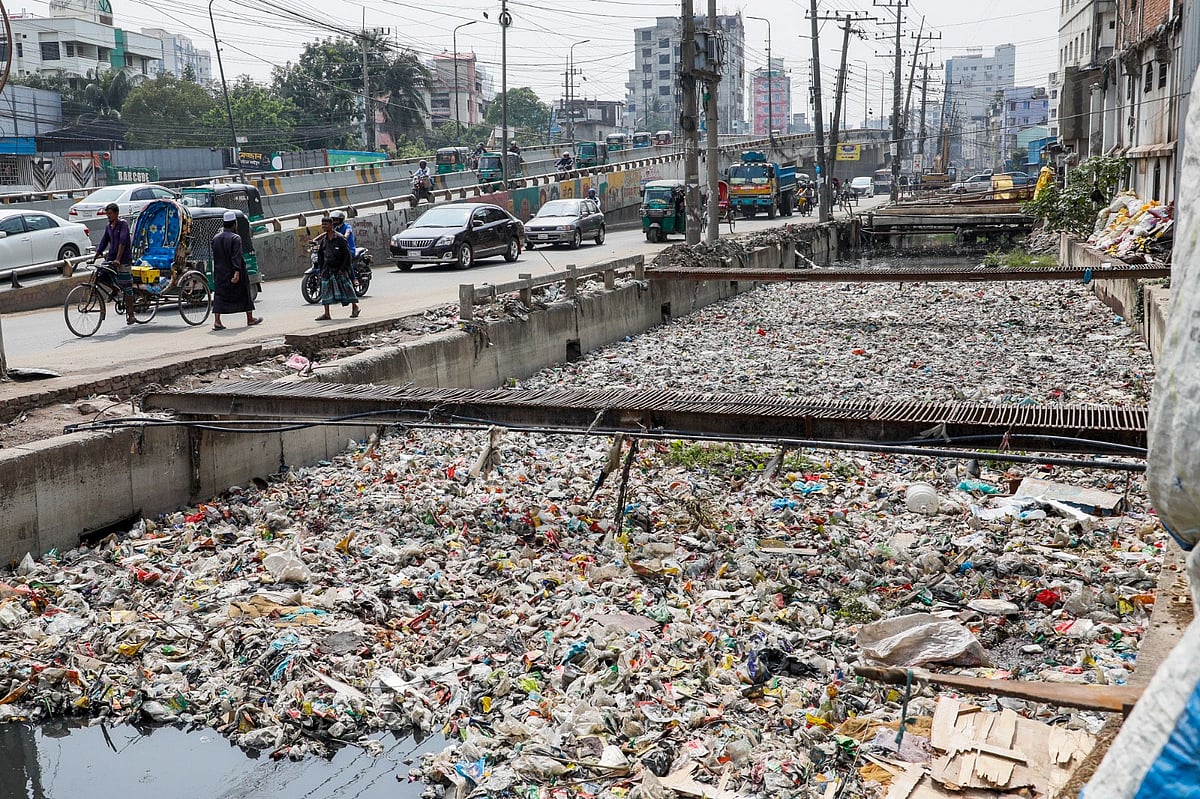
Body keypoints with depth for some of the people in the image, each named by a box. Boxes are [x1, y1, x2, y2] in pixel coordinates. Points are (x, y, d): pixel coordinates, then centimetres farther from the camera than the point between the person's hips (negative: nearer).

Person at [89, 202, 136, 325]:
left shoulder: (123, 224, -7)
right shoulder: (108, 227, 14)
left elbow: (122, 242, -18)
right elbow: (102, 244, 17)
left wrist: (117, 259, -27)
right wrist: (94, 259, 9)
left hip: (124, 260, -7)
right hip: (111, 259, 7)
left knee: (127, 288, -4)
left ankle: (130, 315, 0)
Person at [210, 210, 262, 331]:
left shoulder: (215, 238, 5)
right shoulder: (235, 238, -13)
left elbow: (215, 257, 13)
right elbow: (236, 257, -22)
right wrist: (237, 272, -26)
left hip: (220, 274, 4)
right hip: (234, 273, -4)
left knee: (219, 295, 3)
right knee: (245, 294, 12)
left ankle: (217, 321, -11)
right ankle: (250, 319, 23)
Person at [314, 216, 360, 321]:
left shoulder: (339, 238, -9)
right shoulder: (324, 239, 9)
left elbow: (347, 254, -10)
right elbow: (320, 254, 19)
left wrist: (342, 268, -14)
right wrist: (321, 268, 12)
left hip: (339, 270, -6)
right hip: (327, 269, 6)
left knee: (346, 288, 1)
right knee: (325, 290, 0)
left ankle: (354, 307, 20)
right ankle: (326, 314, 1)